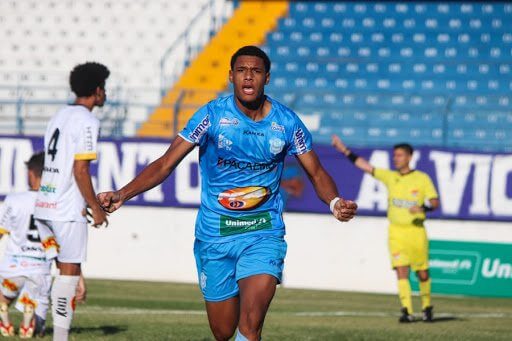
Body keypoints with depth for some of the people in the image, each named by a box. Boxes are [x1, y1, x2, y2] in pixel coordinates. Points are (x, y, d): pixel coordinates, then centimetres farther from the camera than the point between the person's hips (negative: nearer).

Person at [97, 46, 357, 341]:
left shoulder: (286, 122, -3)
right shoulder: (212, 115, -7)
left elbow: (317, 173, 6)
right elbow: (165, 164, -8)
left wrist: (335, 202, -17)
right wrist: (121, 195, -22)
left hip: (264, 234, -1)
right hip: (214, 235, 1)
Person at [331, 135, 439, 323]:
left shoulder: (422, 178, 0)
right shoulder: (389, 177, 7)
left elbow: (435, 202, -2)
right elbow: (363, 165, 7)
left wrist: (423, 208, -23)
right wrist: (344, 150, 2)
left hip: (416, 230, -2)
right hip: (396, 231, 2)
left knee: (422, 273, 5)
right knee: (401, 271, -11)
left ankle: (427, 307, 25)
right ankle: (407, 312, -13)